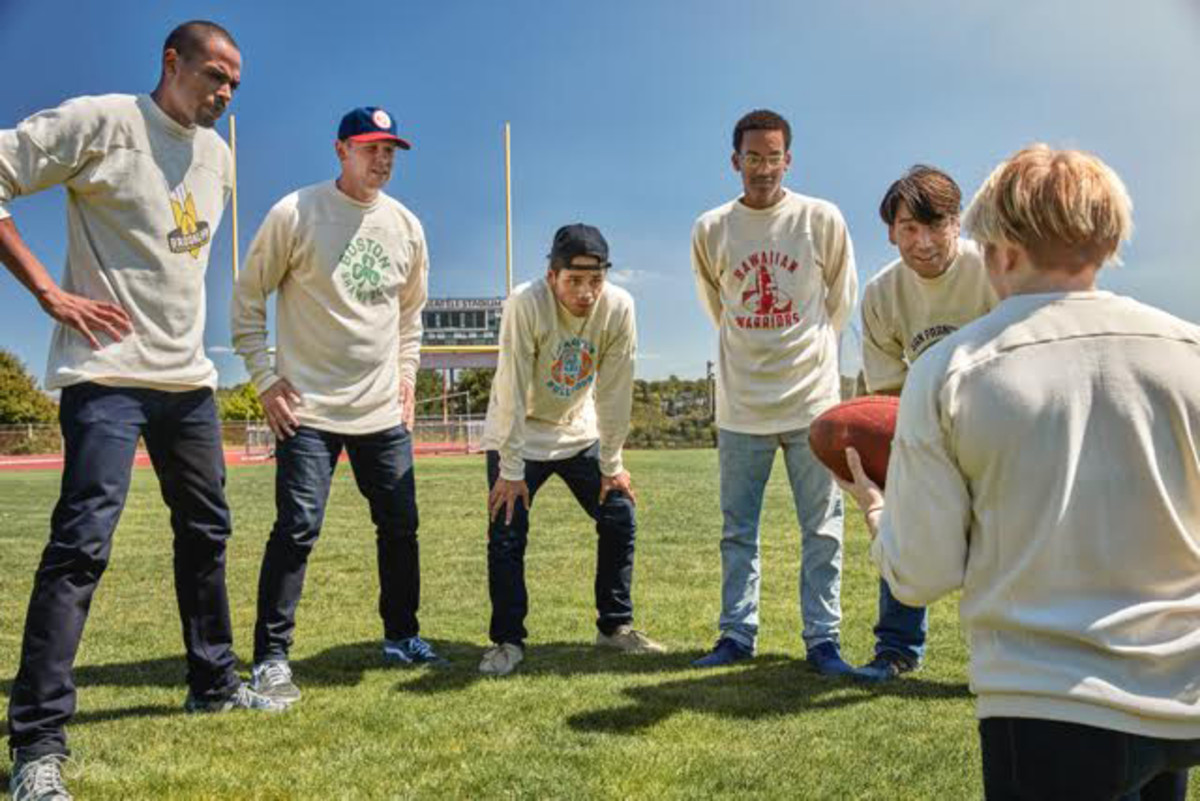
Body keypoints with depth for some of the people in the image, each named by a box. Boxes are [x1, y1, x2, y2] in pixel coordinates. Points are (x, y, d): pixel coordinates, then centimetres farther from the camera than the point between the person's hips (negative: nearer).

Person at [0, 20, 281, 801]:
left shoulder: (218, 154, 13)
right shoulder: (101, 121, -9)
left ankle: (215, 683, 30)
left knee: (207, 532, 15)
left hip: (189, 376, 8)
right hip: (108, 374, -8)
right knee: (83, 541, -13)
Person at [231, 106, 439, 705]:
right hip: (308, 408, -5)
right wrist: (264, 379, -7)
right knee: (297, 529, -9)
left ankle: (401, 637, 26)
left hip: (384, 411, 5)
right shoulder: (295, 214, -6)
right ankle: (271, 658, 3)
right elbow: (248, 299, -1)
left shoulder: (405, 225, 8)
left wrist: (407, 374, 12)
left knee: (400, 525, 9)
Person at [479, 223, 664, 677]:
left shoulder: (618, 307, -20)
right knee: (507, 534, -9)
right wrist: (511, 470, -22)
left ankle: (615, 626, 18)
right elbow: (512, 394, -25)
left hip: (580, 433, 3)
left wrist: (611, 465, -8)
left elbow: (615, 393, -13)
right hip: (519, 434, -3)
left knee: (620, 518, 1)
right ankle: (507, 640, 7)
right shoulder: (526, 304, -28)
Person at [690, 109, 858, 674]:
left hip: (812, 398, -1)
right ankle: (737, 635, 20)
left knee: (822, 529, 4)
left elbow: (841, 297, 11)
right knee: (737, 531, 9)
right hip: (740, 404, 2)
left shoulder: (821, 219, -3)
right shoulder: (710, 229, 1)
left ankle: (823, 640, 14)